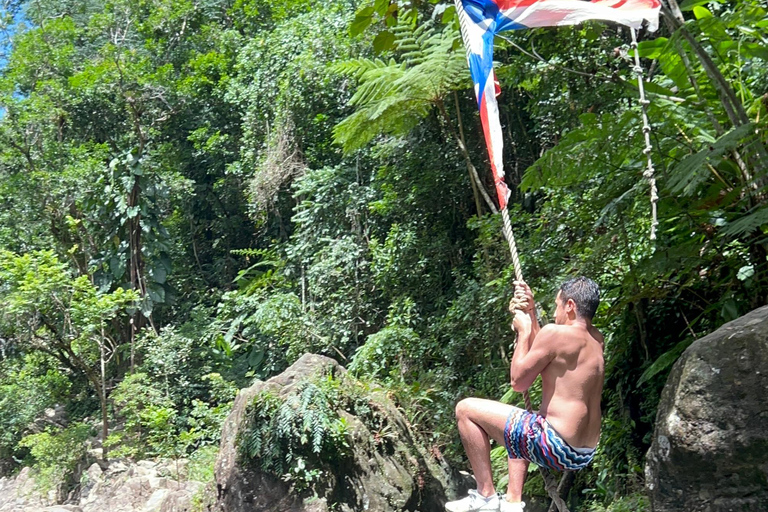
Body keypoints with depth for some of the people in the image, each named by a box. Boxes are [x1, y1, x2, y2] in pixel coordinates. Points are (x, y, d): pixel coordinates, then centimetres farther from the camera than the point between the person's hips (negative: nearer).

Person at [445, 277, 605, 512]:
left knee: (466, 409, 0)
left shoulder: (556, 333, -15)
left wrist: (524, 330, 2)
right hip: (583, 454, 9)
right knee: (519, 428, 38)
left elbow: (518, 381, -7)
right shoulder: (596, 339, 10)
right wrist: (531, 314, 19)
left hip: (555, 447, -9)